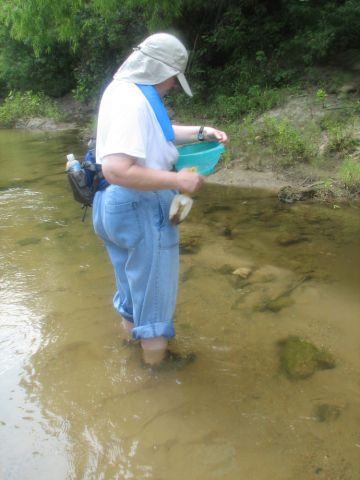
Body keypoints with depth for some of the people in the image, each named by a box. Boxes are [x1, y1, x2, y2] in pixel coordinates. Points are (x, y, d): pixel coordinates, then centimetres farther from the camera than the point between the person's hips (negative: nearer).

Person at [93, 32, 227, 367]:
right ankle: (154, 349, 26)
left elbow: (161, 132, 21)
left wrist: (202, 132, 9)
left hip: (118, 203, 10)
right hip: (139, 207, -10)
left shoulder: (124, 89, 8)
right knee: (153, 279, 8)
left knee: (133, 271, 27)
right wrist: (177, 180, -28)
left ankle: (131, 324, 49)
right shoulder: (133, 101, -24)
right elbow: (117, 170, -33)